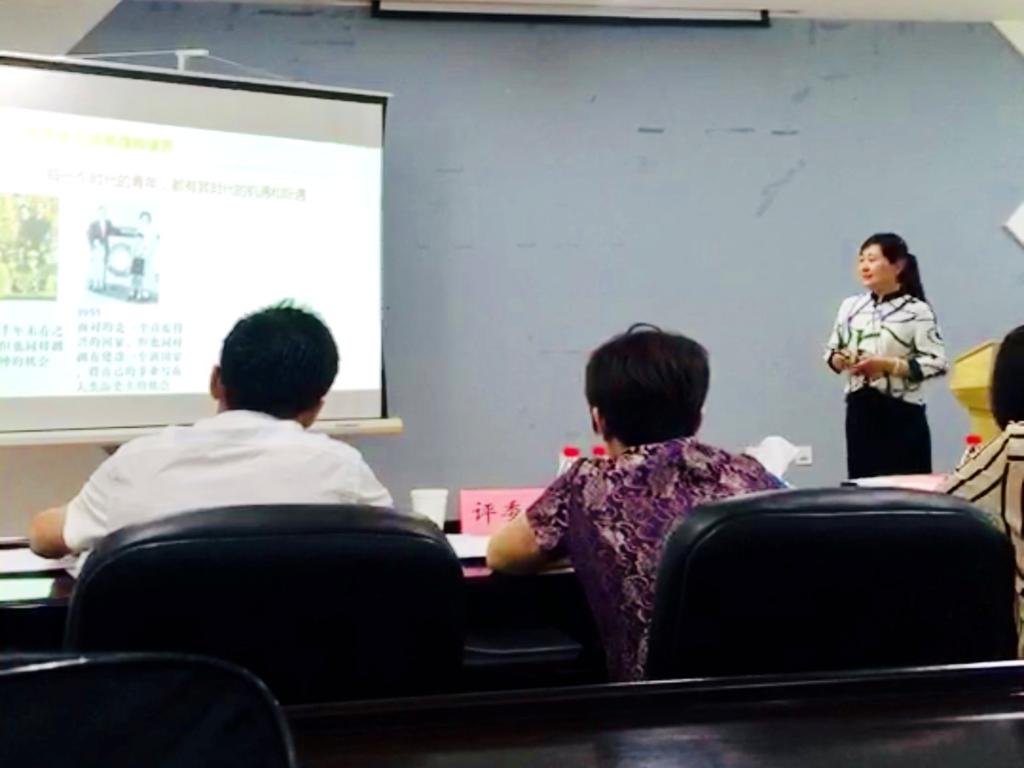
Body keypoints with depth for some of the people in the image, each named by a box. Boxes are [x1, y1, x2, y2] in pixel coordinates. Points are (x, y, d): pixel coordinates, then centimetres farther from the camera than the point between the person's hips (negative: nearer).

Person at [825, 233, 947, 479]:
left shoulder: (917, 311, -7)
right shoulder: (850, 306, 7)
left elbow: (936, 362, -12)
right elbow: (832, 351, 15)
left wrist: (887, 364, -18)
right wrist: (840, 360, -9)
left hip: (902, 412, -4)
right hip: (859, 408, 4)